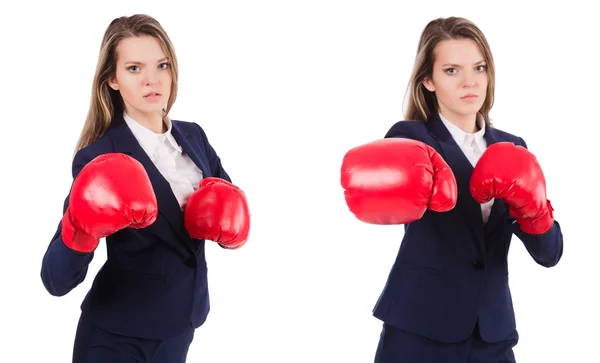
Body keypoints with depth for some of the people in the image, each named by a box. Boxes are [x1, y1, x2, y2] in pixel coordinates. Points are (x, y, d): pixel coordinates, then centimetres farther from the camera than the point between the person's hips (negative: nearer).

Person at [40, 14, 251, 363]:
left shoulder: (193, 136, 0)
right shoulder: (100, 156, -17)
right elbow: (58, 281, -23)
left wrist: (229, 222, -12)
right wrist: (80, 233, -42)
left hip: (179, 329, 6)